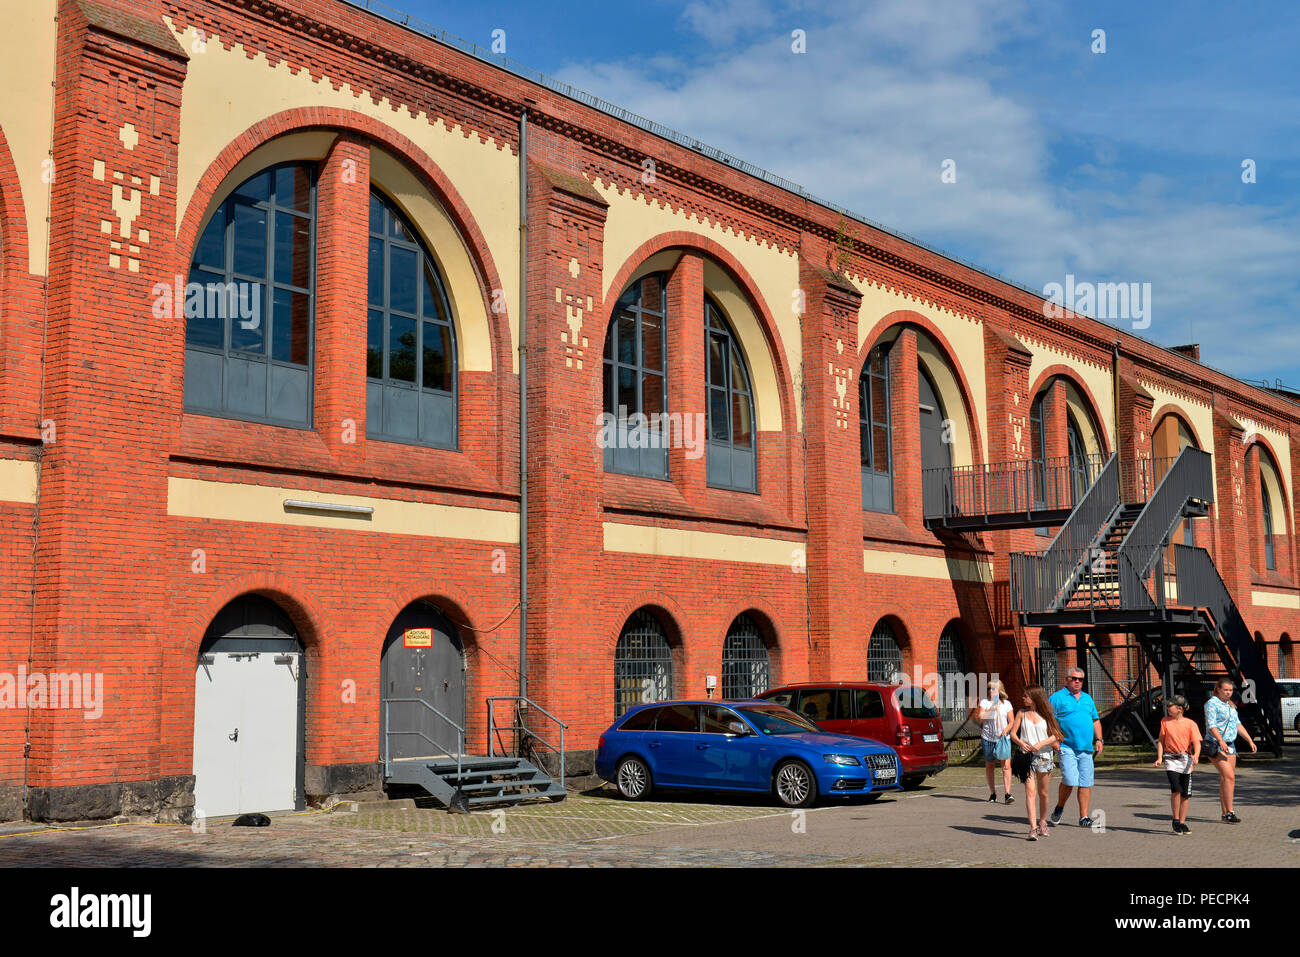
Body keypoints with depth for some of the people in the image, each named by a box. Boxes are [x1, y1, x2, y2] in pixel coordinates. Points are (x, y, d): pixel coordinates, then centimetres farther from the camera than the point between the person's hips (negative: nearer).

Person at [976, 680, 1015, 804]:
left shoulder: (1007, 704, 8)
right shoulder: (984, 702, 5)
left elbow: (1011, 722, 8)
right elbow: (981, 718, -6)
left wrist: (1006, 730, -11)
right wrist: (991, 709, -17)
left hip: (1003, 738, 0)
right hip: (988, 738, 0)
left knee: (1006, 766, -12)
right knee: (989, 766, 6)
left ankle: (1007, 794, -14)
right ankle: (992, 794, 17)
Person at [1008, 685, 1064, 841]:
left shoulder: (1045, 715, 4)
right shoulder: (1021, 714, 7)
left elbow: (1055, 735, 1)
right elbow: (1013, 733, 6)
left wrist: (1041, 744, -14)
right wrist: (1021, 743, -13)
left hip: (1044, 755, 1)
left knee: (1043, 793, 11)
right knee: (1030, 791, -14)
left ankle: (1042, 823, 32)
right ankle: (1033, 828, -19)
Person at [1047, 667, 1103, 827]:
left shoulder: (1087, 698, 19)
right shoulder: (1057, 698, 0)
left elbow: (1095, 720, 24)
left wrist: (1098, 739, 12)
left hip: (1086, 748, 5)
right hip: (1067, 747, -5)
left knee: (1086, 783, 3)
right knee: (1070, 781, -15)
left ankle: (1084, 817, 10)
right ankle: (1059, 807, 10)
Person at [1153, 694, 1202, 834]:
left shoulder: (1190, 723, 2)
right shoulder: (1165, 721, 6)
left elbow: (1196, 742, -4)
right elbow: (1161, 741, 10)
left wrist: (1196, 755, -22)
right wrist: (1159, 758, 0)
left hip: (1186, 760, 1)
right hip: (1171, 760, -1)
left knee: (1185, 794, 5)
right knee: (1176, 790, -16)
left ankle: (1182, 823, 16)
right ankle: (1175, 821, -3)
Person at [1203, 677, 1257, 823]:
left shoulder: (1230, 705, 18)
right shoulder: (1212, 703, -8)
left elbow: (1238, 725, 20)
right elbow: (1211, 725, -17)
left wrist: (1250, 741, 11)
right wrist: (1220, 741, -30)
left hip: (1230, 746, 8)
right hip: (1216, 746, -8)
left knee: (1225, 780, 7)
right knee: (1229, 777, -17)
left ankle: (1225, 814, 10)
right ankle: (1229, 812, -18)